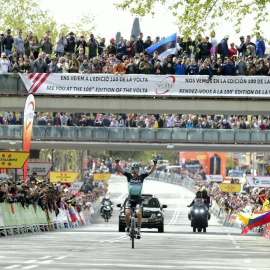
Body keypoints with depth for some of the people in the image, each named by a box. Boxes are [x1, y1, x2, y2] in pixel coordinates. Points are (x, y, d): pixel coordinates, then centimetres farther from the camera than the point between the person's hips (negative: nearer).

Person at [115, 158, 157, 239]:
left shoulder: (141, 177, -1)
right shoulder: (129, 176, 0)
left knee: (139, 214, -23)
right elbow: (120, 170, -8)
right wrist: (117, 163, -25)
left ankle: (139, 230, -10)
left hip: (138, 200, -1)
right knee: (127, 214, -19)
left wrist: (154, 164, -26)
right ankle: (127, 226, 10)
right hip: (130, 199, 1)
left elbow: (151, 171, -10)